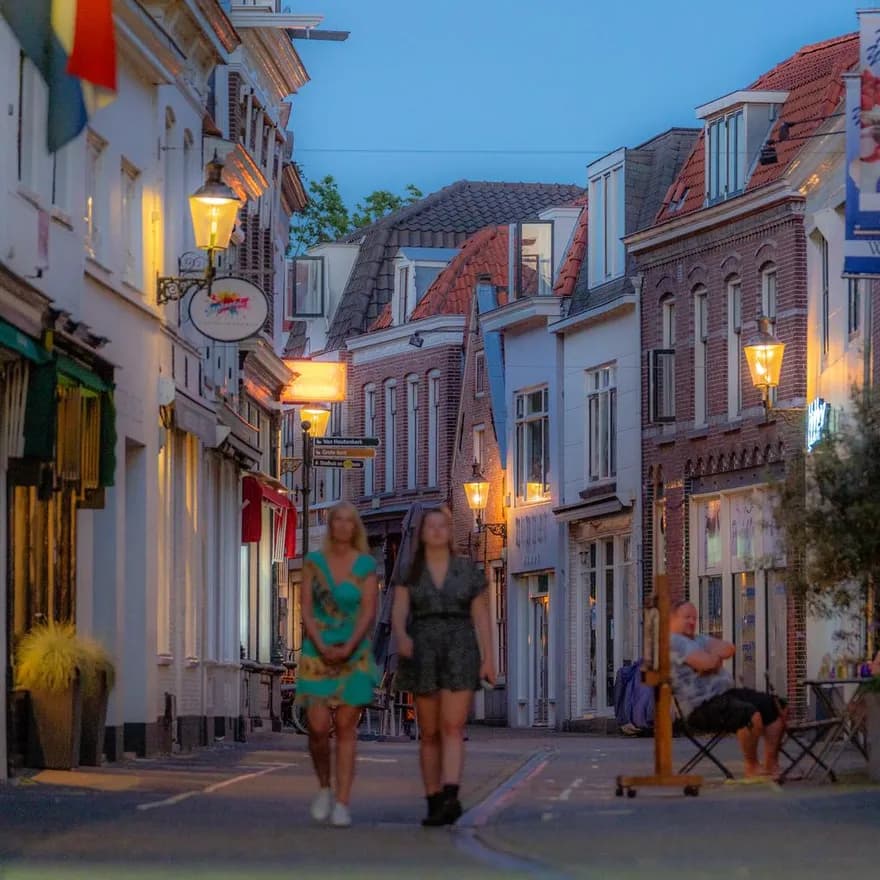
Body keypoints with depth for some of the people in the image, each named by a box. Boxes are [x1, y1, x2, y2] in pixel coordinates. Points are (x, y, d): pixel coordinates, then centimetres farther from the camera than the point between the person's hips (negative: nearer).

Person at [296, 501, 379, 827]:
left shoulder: (365, 565, 1)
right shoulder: (314, 562, 3)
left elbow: (369, 612, -5)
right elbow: (305, 610, -2)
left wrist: (348, 648, -18)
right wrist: (322, 647, -15)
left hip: (354, 653, 0)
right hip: (317, 652, 0)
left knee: (346, 726, -4)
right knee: (318, 727, -8)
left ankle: (342, 804, -3)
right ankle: (324, 788, 17)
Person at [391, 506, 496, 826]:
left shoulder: (468, 570, 6)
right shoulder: (409, 571, 6)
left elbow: (481, 617, 7)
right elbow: (398, 613, -4)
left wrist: (488, 659, -2)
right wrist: (401, 637, -26)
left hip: (460, 653, -1)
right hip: (423, 654, 1)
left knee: (452, 728, -16)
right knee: (430, 734, 4)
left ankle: (451, 799, -30)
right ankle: (434, 803, 14)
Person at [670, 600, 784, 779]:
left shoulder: (698, 640, 24)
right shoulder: (673, 641, -9)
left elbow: (729, 648, 10)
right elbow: (706, 663, -20)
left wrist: (714, 655, -10)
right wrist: (718, 654, 2)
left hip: (726, 692, 11)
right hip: (703, 706, -10)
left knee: (773, 706, 2)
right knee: (751, 715, -31)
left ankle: (772, 766, 3)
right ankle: (752, 768, -14)